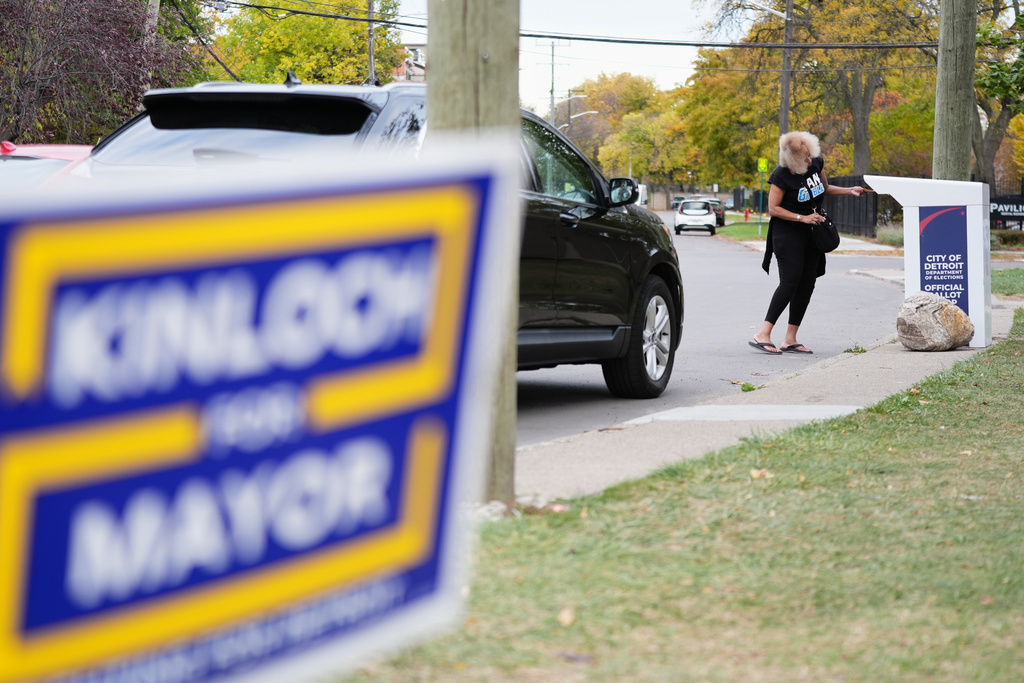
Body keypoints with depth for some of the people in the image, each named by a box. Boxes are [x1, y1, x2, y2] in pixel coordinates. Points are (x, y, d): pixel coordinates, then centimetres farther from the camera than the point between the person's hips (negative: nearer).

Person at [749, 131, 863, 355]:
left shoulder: (817, 163, 0)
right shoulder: (782, 176, -19)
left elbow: (825, 189, 17)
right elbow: (773, 209, -17)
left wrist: (849, 191, 3)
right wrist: (803, 218, -22)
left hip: (810, 234, 7)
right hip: (787, 233, -7)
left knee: (807, 284, 3)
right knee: (790, 282, -17)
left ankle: (790, 340, 6)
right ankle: (763, 335, -18)